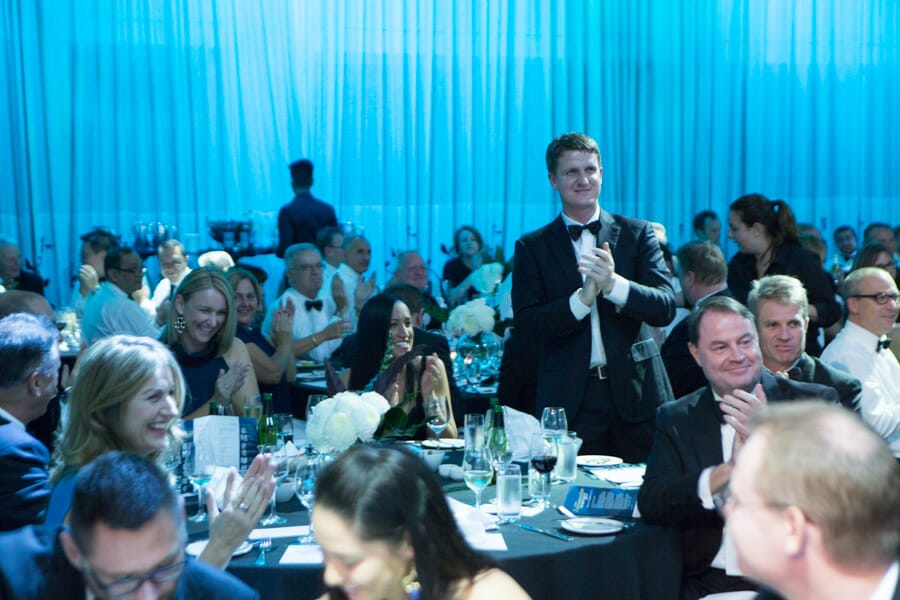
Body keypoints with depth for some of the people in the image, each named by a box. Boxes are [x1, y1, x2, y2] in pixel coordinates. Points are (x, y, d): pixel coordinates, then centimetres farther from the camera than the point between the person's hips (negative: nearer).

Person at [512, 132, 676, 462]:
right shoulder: (533, 247, 6)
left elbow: (665, 307, -3)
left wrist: (614, 284, -21)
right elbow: (527, 324, -4)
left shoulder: (637, 233, 7)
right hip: (570, 400, -1)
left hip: (636, 393, 1)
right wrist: (583, 297, -19)